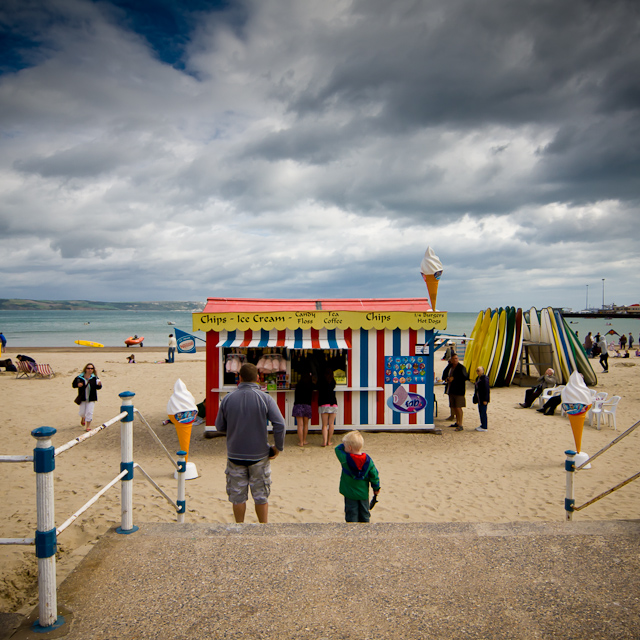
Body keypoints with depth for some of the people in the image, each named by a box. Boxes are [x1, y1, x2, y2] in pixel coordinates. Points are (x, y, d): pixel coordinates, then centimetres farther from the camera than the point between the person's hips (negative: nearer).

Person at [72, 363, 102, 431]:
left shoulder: (95, 378, -5)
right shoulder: (79, 377, -6)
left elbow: (98, 387, -3)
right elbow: (73, 384, 3)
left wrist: (99, 385, -25)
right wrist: (78, 385, -17)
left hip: (91, 398, -1)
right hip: (82, 397, 1)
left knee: (89, 412, -4)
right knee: (82, 412, 11)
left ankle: (88, 426, 10)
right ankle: (83, 418, 48)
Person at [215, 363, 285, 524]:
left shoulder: (227, 399, -3)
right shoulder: (265, 398, -9)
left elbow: (219, 426, 5)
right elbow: (280, 424, -16)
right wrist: (278, 447, -3)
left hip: (235, 455, 1)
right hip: (259, 456, -1)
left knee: (237, 496, 13)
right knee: (261, 495, 12)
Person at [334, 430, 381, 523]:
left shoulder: (345, 459, -21)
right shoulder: (368, 460, -11)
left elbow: (338, 448, -4)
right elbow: (374, 475, -3)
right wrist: (376, 488, 10)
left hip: (350, 494, -3)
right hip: (364, 493, 3)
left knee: (351, 515, 7)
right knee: (364, 516, 18)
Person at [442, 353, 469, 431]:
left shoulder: (461, 367, -7)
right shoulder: (449, 367, 13)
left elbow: (465, 377, -18)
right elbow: (444, 376, 20)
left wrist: (453, 378, -15)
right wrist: (446, 379, -4)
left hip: (458, 391, -7)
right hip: (451, 391, 7)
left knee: (458, 407, -9)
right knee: (454, 407, 14)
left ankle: (460, 425, -6)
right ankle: (457, 422, 27)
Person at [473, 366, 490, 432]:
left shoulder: (485, 379, -16)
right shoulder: (477, 378, 12)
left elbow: (486, 390, -18)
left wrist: (485, 400, -18)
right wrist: (475, 398, 19)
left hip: (483, 399, -9)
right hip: (479, 399, 9)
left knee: (483, 412, -5)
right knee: (480, 412, 14)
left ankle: (484, 427, 1)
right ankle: (483, 425, 24)